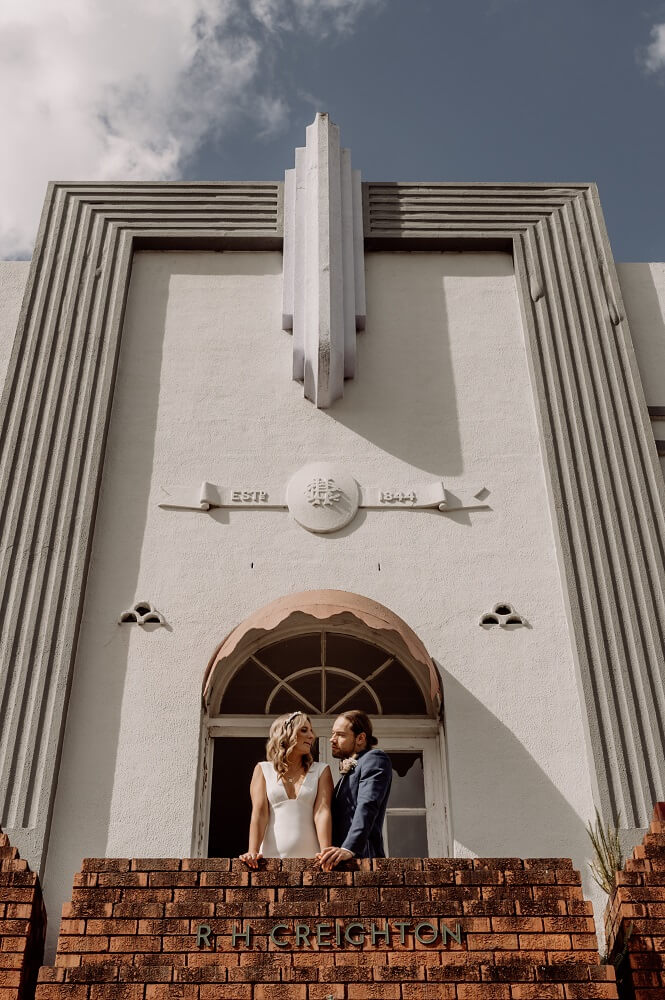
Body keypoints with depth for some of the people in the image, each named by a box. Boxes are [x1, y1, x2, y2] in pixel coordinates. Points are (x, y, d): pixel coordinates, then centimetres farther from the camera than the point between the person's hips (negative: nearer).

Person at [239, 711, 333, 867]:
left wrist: (326, 853, -17)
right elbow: (259, 812, -2)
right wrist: (252, 852, -15)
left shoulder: (321, 771, 10)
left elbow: (322, 811, -3)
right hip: (271, 855, 0)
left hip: (309, 856, 0)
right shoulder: (263, 769, 9)